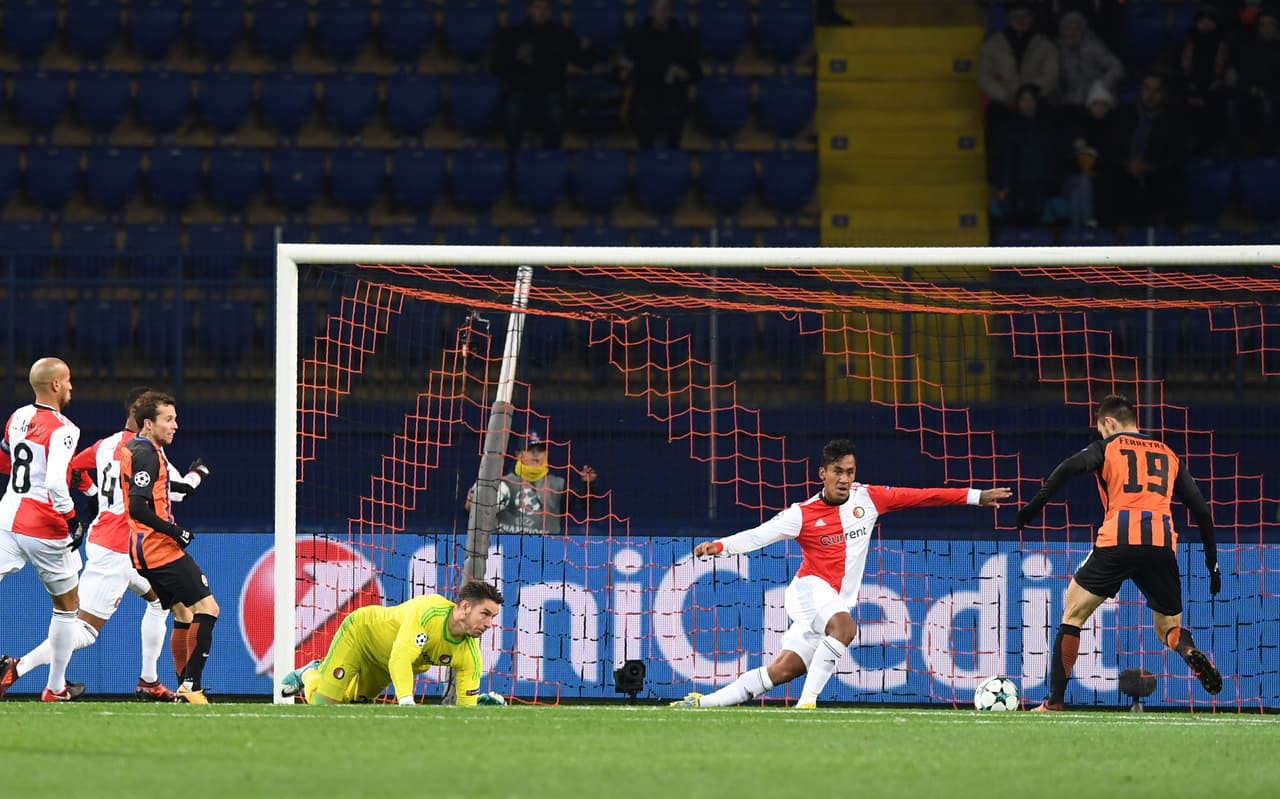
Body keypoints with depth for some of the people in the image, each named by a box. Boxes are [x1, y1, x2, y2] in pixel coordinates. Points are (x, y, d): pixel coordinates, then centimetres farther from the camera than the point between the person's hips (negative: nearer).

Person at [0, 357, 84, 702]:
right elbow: (55, 484, -26)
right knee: (67, 606, 16)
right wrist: (72, 519, -14)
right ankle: (56, 688, 22)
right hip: (45, 529, -5)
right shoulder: (63, 429, -14)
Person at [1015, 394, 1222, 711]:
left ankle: (1055, 701, 5)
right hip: (1162, 545, 3)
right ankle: (1190, 652, -19)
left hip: (1117, 541, -3)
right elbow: (1201, 509, 22)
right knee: (1169, 628, 18)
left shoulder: (1106, 447, 14)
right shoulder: (1168, 454, 25)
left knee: (1073, 614, 12)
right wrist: (1212, 561, 25)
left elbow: (1068, 468, -7)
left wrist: (1034, 505, -6)